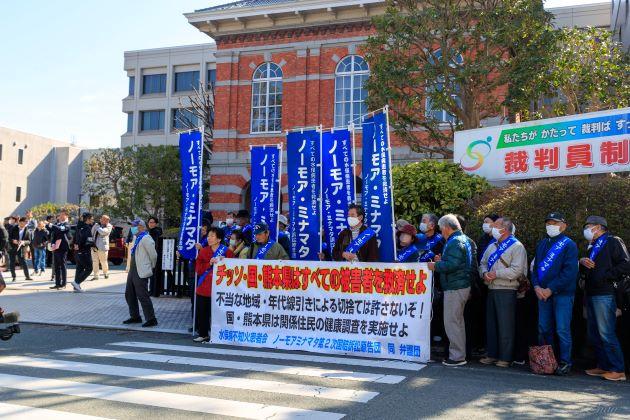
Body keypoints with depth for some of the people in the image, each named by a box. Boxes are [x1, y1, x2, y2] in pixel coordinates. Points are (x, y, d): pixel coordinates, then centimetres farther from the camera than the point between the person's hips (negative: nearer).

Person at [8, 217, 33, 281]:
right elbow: (9, 237, 0)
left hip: (21, 249, -1)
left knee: (23, 262, -4)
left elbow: (29, 241, -1)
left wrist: (24, 242, -22)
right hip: (12, 248, 1)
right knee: (12, 263, 4)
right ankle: (13, 277, 13)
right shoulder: (13, 228, -2)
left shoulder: (27, 231, -3)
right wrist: (13, 240, -20)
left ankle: (27, 276, 2)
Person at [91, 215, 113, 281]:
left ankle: (105, 273, 28)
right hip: (94, 246, 4)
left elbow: (102, 232, -22)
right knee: (95, 262, 3)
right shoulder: (97, 225, 12)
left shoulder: (108, 226, -4)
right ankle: (95, 276, 8)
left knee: (103, 261, 6)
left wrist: (97, 227, -8)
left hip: (102, 247, -4)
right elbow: (92, 233, 23)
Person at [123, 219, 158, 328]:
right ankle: (135, 317, 29)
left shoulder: (146, 238, -17)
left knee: (143, 296, -6)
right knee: (129, 294, 17)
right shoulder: (136, 238, 14)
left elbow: (153, 255, -16)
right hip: (133, 270, 10)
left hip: (141, 273, -10)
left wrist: (151, 267, -2)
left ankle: (151, 319, 3)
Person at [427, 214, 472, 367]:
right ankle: (460, 354, 26)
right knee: (458, 321, 17)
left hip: (455, 288, -11)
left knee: (451, 322, -5)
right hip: (462, 285, 11)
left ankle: (457, 357, 0)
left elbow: (452, 265, -26)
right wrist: (442, 261, 15)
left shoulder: (455, 242, -16)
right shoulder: (463, 239, 17)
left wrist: (435, 266, -13)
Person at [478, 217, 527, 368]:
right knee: (491, 324, 12)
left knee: (505, 326, -3)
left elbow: (516, 270, -17)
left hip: (506, 291, -8)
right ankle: (492, 354, 22)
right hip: (491, 290, 8)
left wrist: (496, 274, -14)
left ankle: (505, 358, 5)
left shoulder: (517, 247, -8)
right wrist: (484, 273, -3)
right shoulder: (492, 246, 17)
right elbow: (483, 263, 19)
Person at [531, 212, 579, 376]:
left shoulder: (569, 245, -4)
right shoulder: (541, 244, 15)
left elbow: (569, 272, -13)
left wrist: (550, 289, -16)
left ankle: (565, 362, 6)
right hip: (543, 293, 6)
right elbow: (535, 267, 15)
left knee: (562, 330, -4)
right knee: (543, 329, 9)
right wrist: (536, 286, -3)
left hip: (562, 294, -6)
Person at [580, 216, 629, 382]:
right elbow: (585, 271, 29)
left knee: (606, 334, -11)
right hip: (591, 295, 9)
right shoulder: (593, 246, 24)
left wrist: (605, 277, -15)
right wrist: (582, 262, 7)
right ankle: (603, 366, 18)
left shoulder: (613, 242, -3)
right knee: (594, 334, 11)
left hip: (605, 295, -9)